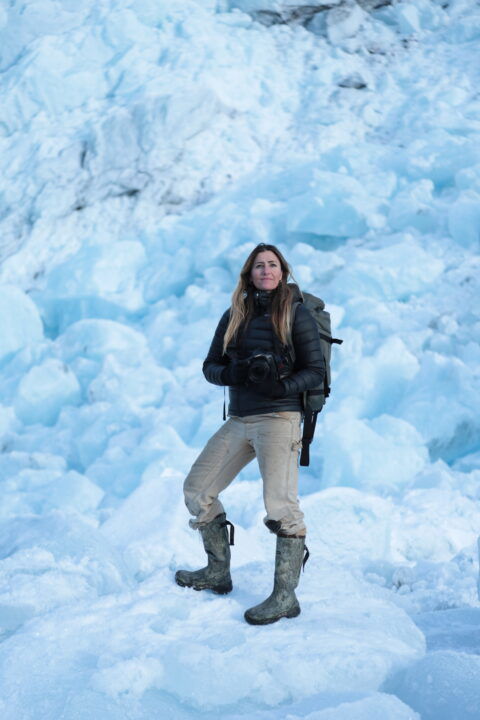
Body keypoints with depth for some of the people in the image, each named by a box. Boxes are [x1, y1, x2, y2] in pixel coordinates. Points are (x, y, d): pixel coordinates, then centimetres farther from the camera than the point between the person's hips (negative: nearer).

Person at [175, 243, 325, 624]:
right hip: (239, 421, 7)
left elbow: (316, 371, -4)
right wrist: (231, 373, -9)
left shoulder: (297, 314, -2)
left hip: (278, 417, -6)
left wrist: (282, 386, -20)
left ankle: (286, 596, -12)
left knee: (280, 504, -19)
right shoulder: (234, 316, 12)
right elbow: (210, 366, 13)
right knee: (197, 490, 10)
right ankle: (218, 573, 25)